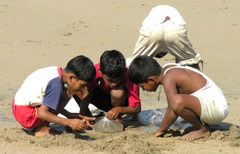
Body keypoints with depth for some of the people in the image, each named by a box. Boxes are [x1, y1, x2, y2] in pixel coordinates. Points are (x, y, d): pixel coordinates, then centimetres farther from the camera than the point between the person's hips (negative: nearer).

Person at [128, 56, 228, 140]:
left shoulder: (168, 79, -17)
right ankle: (201, 123, 14)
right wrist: (164, 127, 20)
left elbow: (172, 109, -20)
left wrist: (160, 131, -9)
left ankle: (202, 129, -10)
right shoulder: (167, 69, 11)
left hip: (216, 107, -11)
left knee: (178, 101, -35)